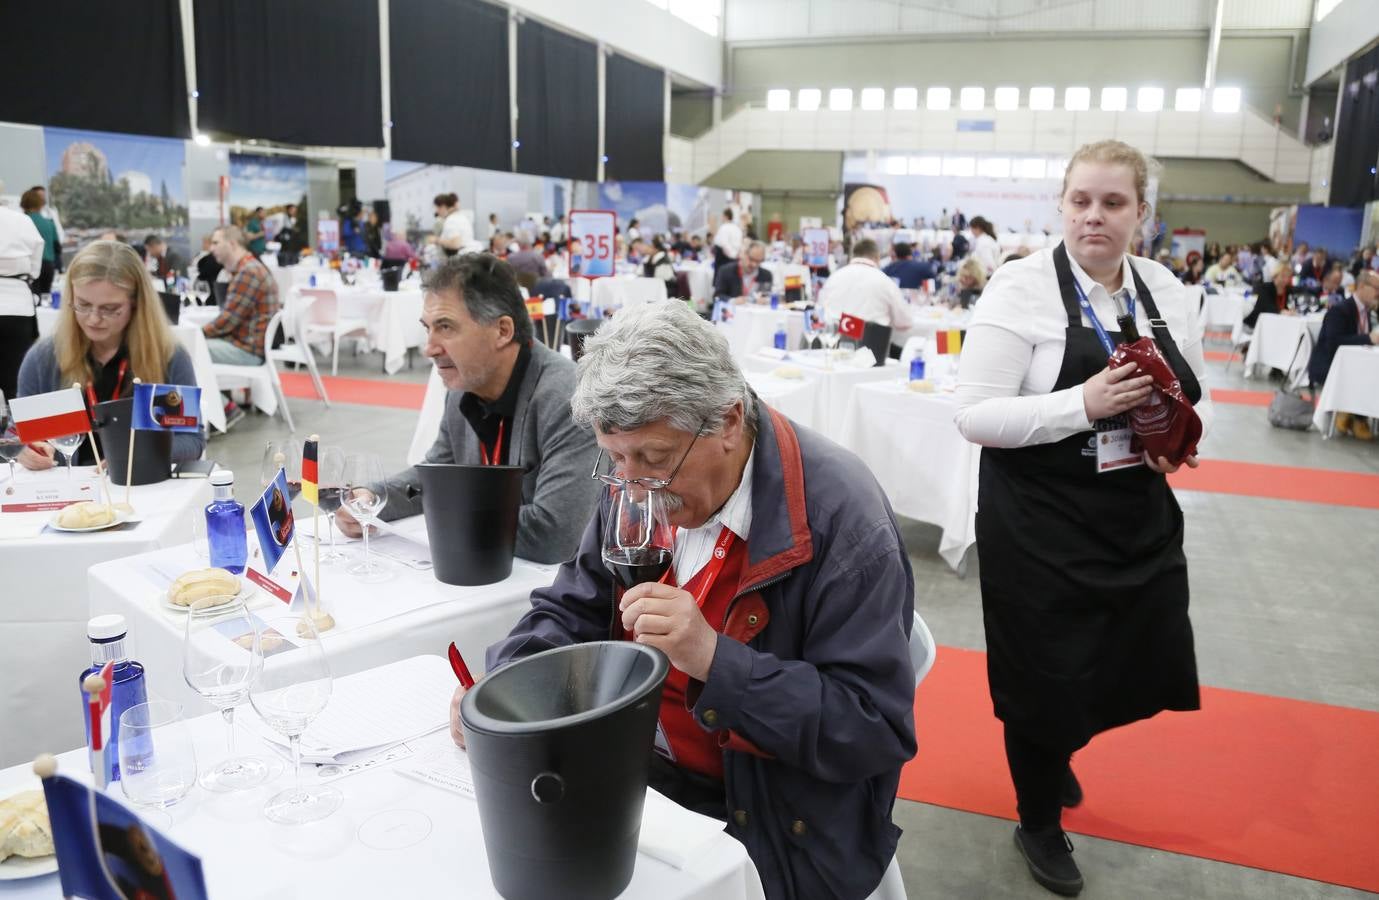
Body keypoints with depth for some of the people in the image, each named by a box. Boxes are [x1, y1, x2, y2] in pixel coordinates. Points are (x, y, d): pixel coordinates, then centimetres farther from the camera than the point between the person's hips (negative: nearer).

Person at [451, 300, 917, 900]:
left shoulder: (839, 514, -23)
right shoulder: (639, 484, -4)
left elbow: (877, 730, -23)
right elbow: (573, 610, 6)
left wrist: (715, 659, -33)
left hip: (771, 823, -5)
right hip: (637, 769, 6)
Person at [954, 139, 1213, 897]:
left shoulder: (1168, 293, 5)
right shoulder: (1022, 288, -13)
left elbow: (1197, 399, 15)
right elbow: (975, 415, -17)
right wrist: (1082, 405, -28)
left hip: (1141, 522, 6)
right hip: (1039, 528, -6)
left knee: (1138, 670, 18)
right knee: (1047, 675, 8)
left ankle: (1055, 751, 52)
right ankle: (1039, 823, 37)